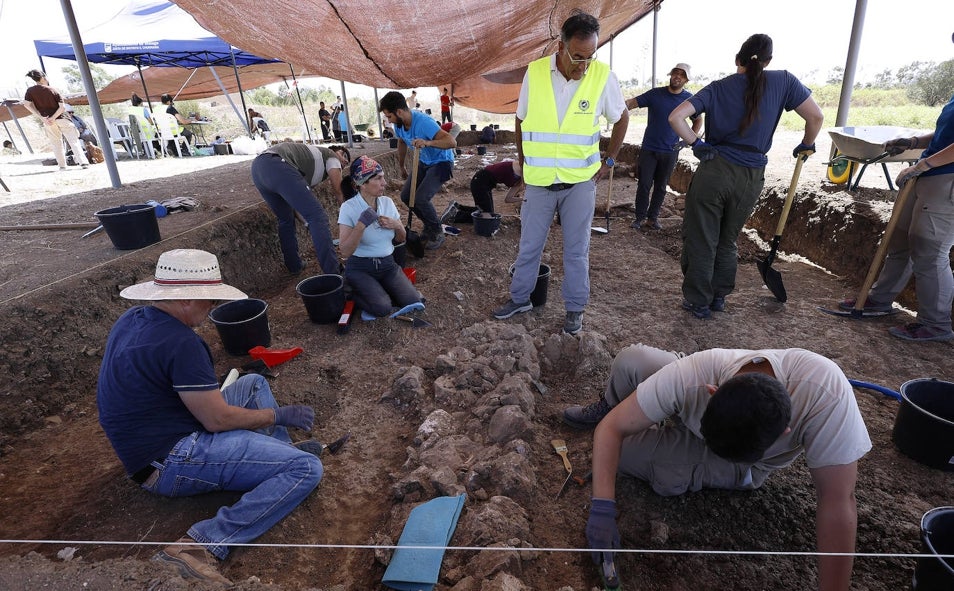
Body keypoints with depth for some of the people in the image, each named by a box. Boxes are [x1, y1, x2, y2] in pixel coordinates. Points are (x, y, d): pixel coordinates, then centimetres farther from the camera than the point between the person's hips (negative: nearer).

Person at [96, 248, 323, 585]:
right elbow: (218, 420, -22)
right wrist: (279, 414, -8)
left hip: (157, 442, 10)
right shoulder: (180, 343, -26)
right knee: (307, 469, -19)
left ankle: (280, 452, 15)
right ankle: (204, 545, -20)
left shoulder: (131, 320, 3)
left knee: (255, 383, 22)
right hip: (171, 463, -10)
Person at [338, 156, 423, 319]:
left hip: (388, 265, 5)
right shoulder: (349, 208, -14)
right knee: (382, 308, -26)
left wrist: (397, 225, -11)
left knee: (412, 302, -16)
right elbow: (345, 252, -20)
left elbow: (401, 239, 11)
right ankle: (358, 293, 6)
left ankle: (377, 293, 11)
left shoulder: (387, 202, 0)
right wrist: (361, 225, -31)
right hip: (360, 269, -5)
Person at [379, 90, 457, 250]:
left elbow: (452, 142, -42)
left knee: (420, 199, -23)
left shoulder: (423, 122, -32)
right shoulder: (398, 124, -8)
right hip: (424, 162, 8)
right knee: (406, 196, 3)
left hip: (441, 162, -8)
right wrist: (402, 167, 26)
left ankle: (437, 233, 1)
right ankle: (429, 226, 23)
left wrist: (428, 143, -57)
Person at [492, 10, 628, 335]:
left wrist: (610, 160, 5)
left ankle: (575, 308, 22)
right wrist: (523, 162, 7)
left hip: (580, 180, -1)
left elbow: (621, 118, 8)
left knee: (576, 249, 7)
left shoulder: (603, 76, -8)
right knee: (529, 244, 11)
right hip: (539, 180, 1)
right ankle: (520, 298, 29)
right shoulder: (534, 73, -7)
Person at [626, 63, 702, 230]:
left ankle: (653, 217, 17)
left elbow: (698, 120, 16)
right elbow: (632, 102, -8)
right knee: (644, 184, -1)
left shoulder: (689, 99, 3)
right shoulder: (655, 94, -2)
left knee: (660, 187, 8)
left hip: (670, 152, 1)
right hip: (648, 149, -1)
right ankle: (640, 217, 9)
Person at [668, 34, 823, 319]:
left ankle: (698, 301, 17)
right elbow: (816, 117, 5)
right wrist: (806, 145, 23)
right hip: (752, 178, 2)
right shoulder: (783, 81, 2)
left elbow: (675, 117, -12)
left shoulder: (718, 88, 0)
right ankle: (718, 297, 30)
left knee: (701, 240, 9)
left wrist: (695, 143, -1)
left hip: (714, 170, -2)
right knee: (727, 240, 20)